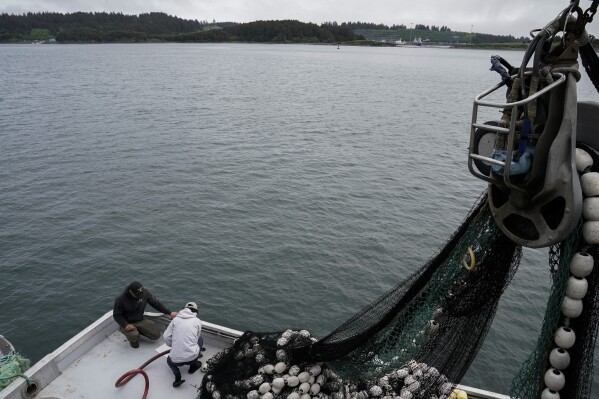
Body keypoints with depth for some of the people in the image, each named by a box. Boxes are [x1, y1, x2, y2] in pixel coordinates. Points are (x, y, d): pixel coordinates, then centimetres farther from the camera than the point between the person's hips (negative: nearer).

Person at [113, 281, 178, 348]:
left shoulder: (145, 293, -14)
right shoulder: (120, 299, -22)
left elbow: (156, 303, -5)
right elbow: (116, 315, -12)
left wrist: (169, 312, -9)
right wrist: (126, 325, -29)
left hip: (141, 320, 4)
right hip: (127, 323, -4)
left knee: (156, 335, -9)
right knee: (134, 336, -34)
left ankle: (138, 331, 18)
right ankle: (133, 339, 6)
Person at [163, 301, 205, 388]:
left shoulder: (176, 319, 9)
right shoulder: (197, 321, 6)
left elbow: (166, 337, 7)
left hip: (176, 360, 1)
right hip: (192, 357, -1)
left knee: (169, 359, 38)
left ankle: (177, 374, 7)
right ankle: (193, 365, 24)